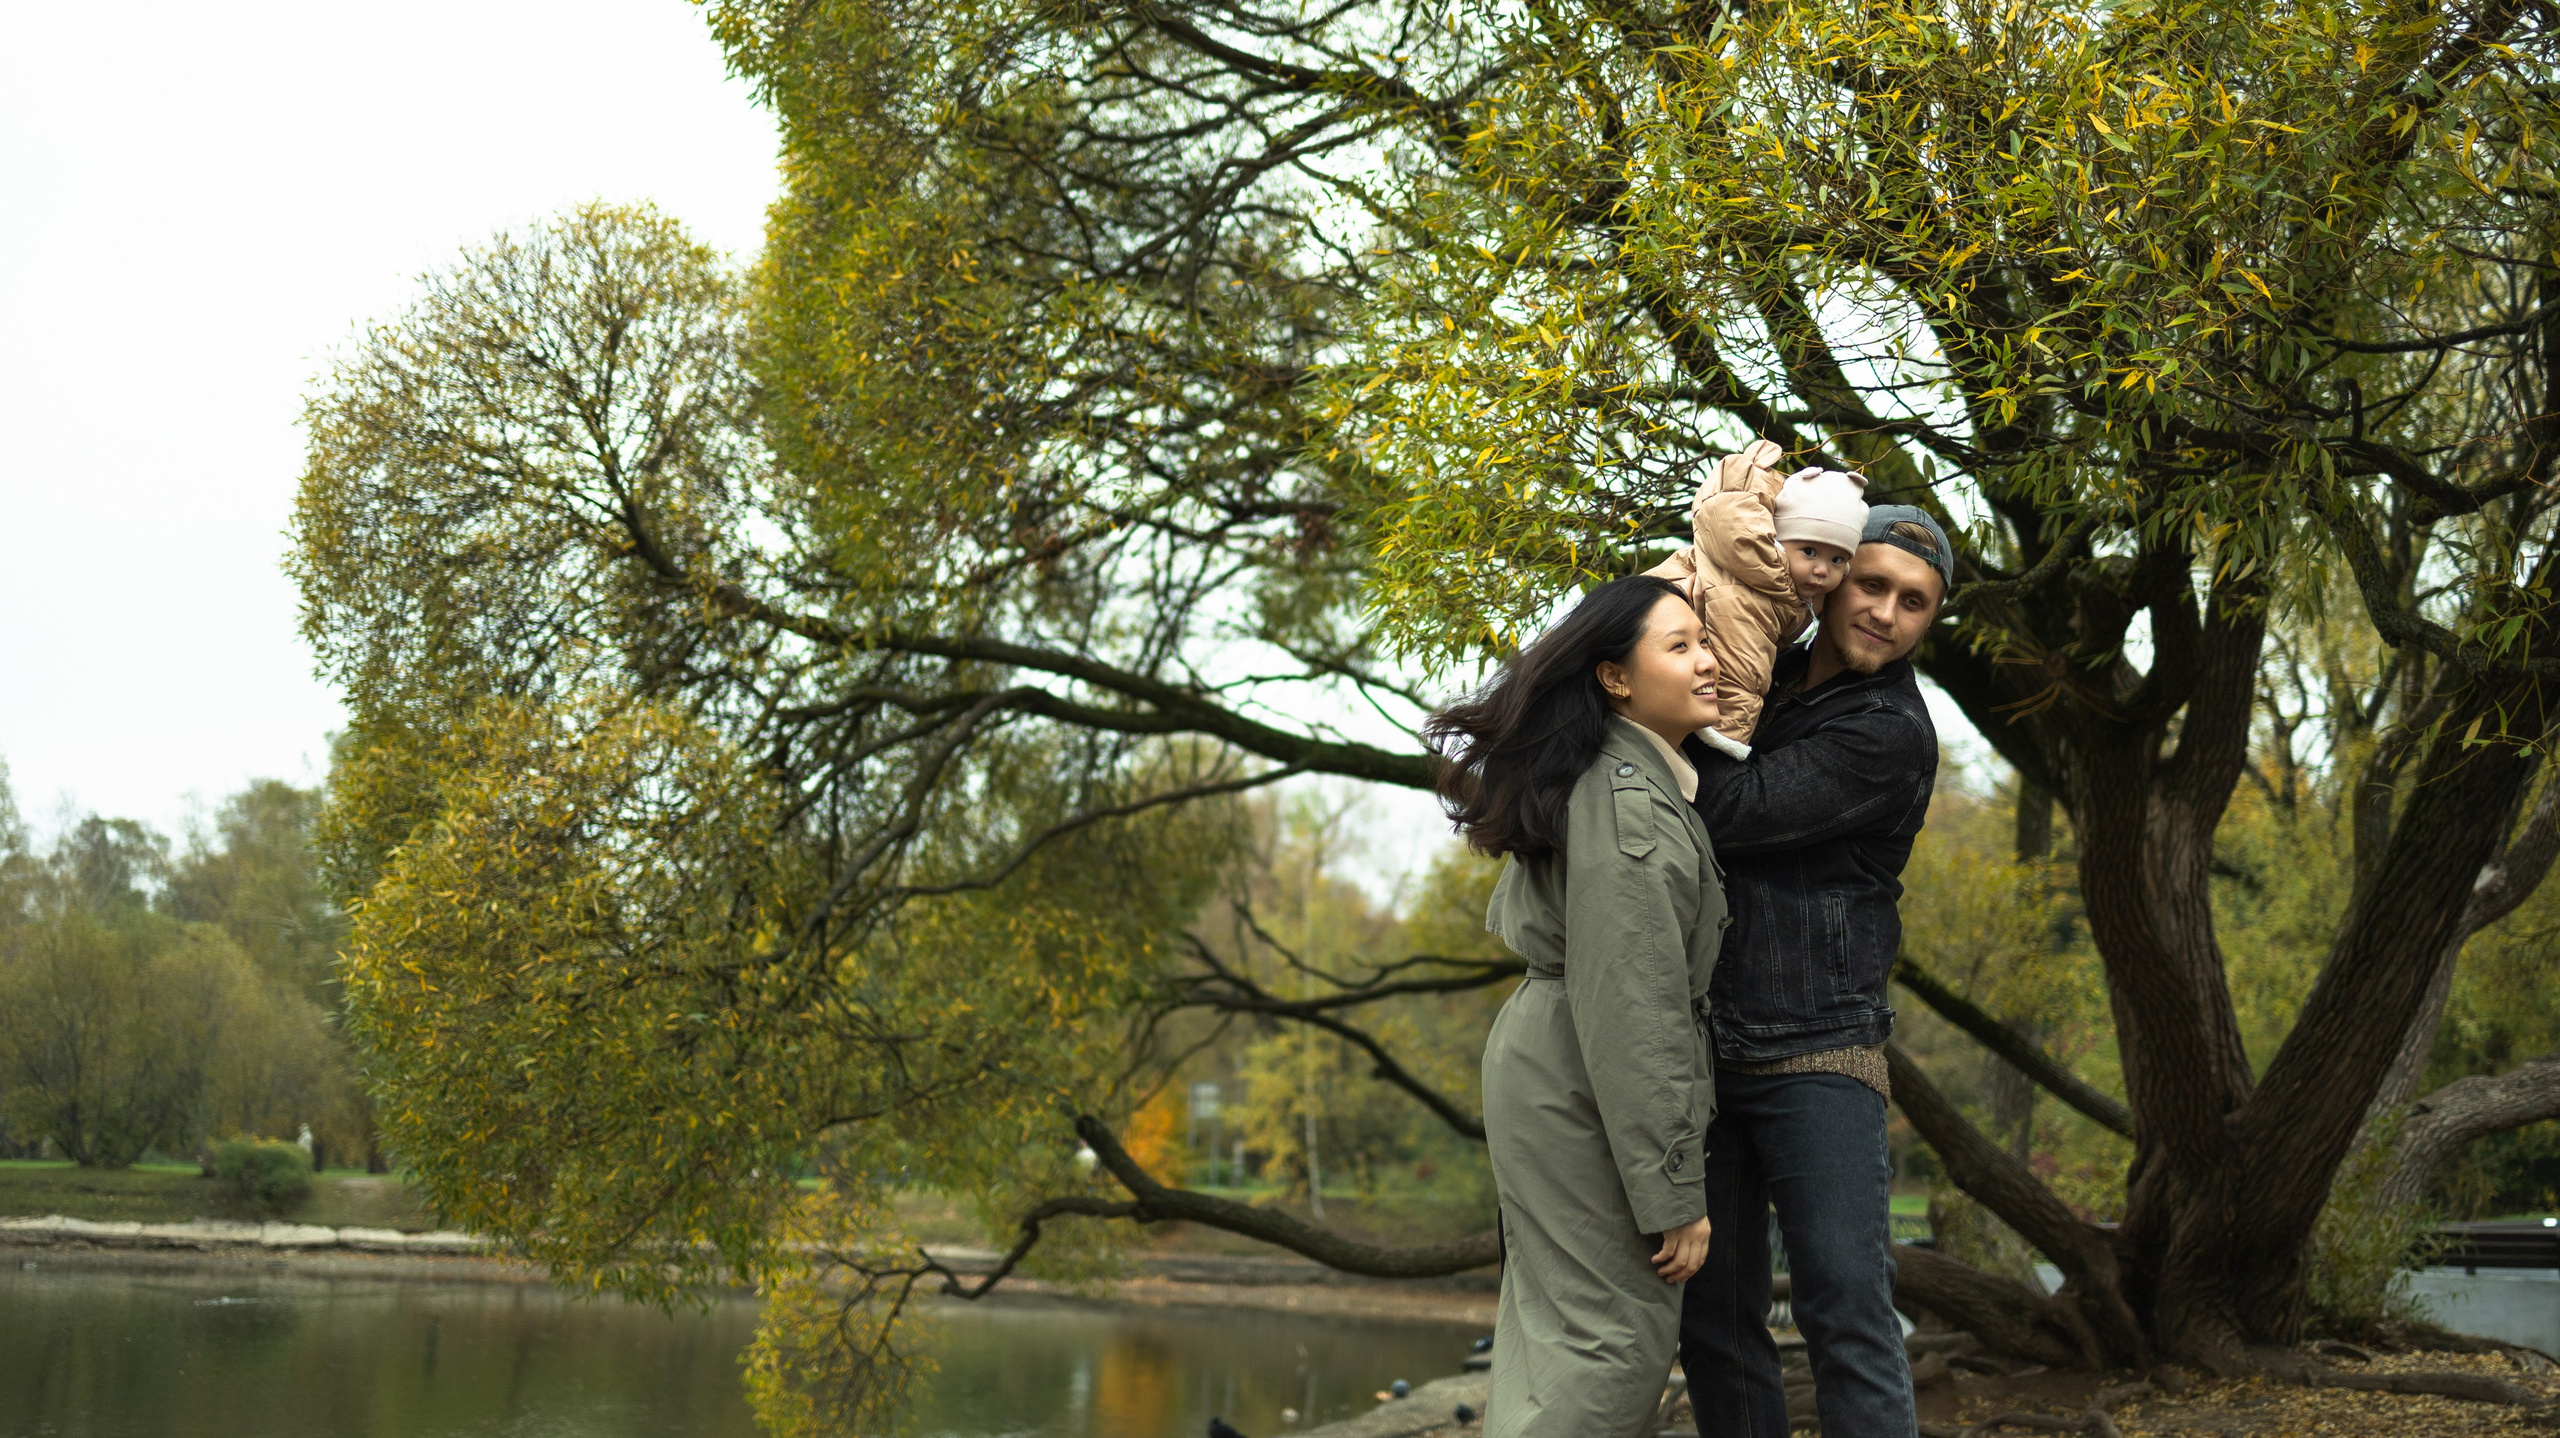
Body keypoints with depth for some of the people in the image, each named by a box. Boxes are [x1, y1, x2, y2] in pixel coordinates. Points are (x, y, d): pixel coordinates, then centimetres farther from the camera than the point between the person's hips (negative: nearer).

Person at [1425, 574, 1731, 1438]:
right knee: (1618, 1334, -7)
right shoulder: (1630, 808, -20)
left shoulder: (1617, 777, 10)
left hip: (1544, 1060, 10)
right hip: (1583, 1086, -10)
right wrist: (1672, 1193, -21)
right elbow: (1631, 1011, -23)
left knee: (1554, 1320, 15)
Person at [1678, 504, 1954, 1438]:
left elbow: (1730, 812, -15)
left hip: (1816, 1053, -6)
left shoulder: (1892, 735, -7)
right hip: (1705, 1047, 6)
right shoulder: (1766, 676, 14)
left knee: (1846, 1308, -10)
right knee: (1712, 1316, 7)